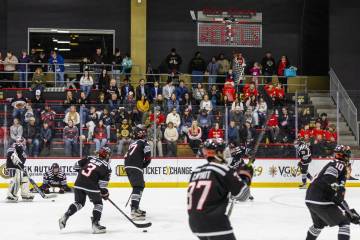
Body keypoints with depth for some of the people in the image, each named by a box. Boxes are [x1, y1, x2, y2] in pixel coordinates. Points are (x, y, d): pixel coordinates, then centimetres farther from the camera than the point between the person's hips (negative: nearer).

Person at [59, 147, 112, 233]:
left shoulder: (90, 158, 17)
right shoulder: (107, 166, 3)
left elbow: (77, 165, 17)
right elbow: (103, 183, -3)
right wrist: (105, 193, 12)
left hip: (79, 183, 5)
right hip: (91, 185, -5)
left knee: (79, 202, 23)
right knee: (98, 203, 13)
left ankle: (65, 217, 9)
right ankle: (95, 224, 4)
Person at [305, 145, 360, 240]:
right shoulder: (339, 164, -4)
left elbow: (338, 197, 26)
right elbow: (328, 177, -28)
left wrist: (349, 211, 24)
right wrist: (337, 187, -33)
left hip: (310, 199, 10)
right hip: (321, 201, -10)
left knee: (319, 224, 34)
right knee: (344, 222, 1)